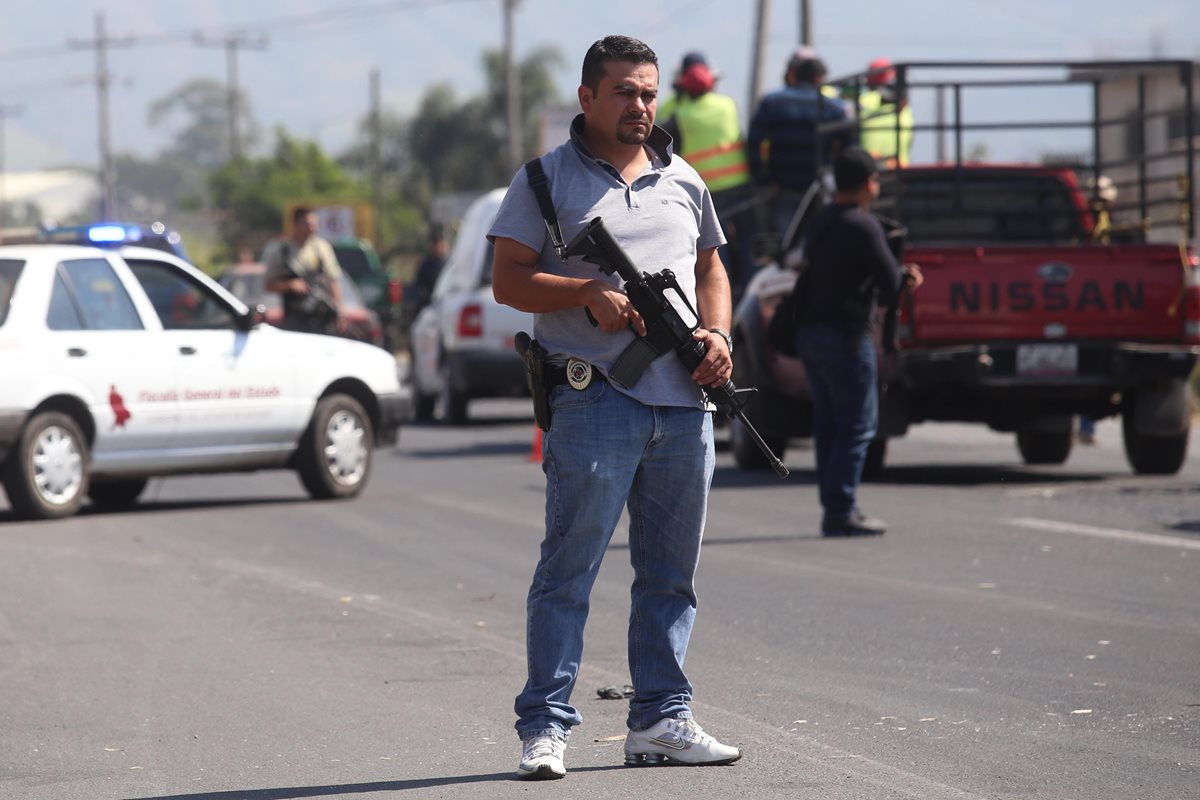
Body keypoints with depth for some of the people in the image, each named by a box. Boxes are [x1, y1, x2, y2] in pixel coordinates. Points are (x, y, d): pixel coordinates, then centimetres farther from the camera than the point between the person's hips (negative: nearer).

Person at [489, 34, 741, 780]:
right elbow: (509, 279, -2)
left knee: (671, 574, 9)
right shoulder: (548, 180, 2)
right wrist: (589, 293, -16)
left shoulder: (684, 182, 17)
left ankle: (661, 719, 17)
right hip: (596, 398, -5)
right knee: (569, 568, -6)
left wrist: (718, 335, 4)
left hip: (685, 402, 5)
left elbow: (711, 271, 24)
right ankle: (545, 726, -4)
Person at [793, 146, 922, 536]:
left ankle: (835, 507, 14)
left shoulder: (820, 223, 13)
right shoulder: (863, 226, -14)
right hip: (845, 335, -9)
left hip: (811, 332, 9)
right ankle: (841, 511, -9)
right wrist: (902, 274, 9)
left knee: (828, 424, 12)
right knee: (857, 424, -5)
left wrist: (901, 274, 16)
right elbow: (889, 282, -14)